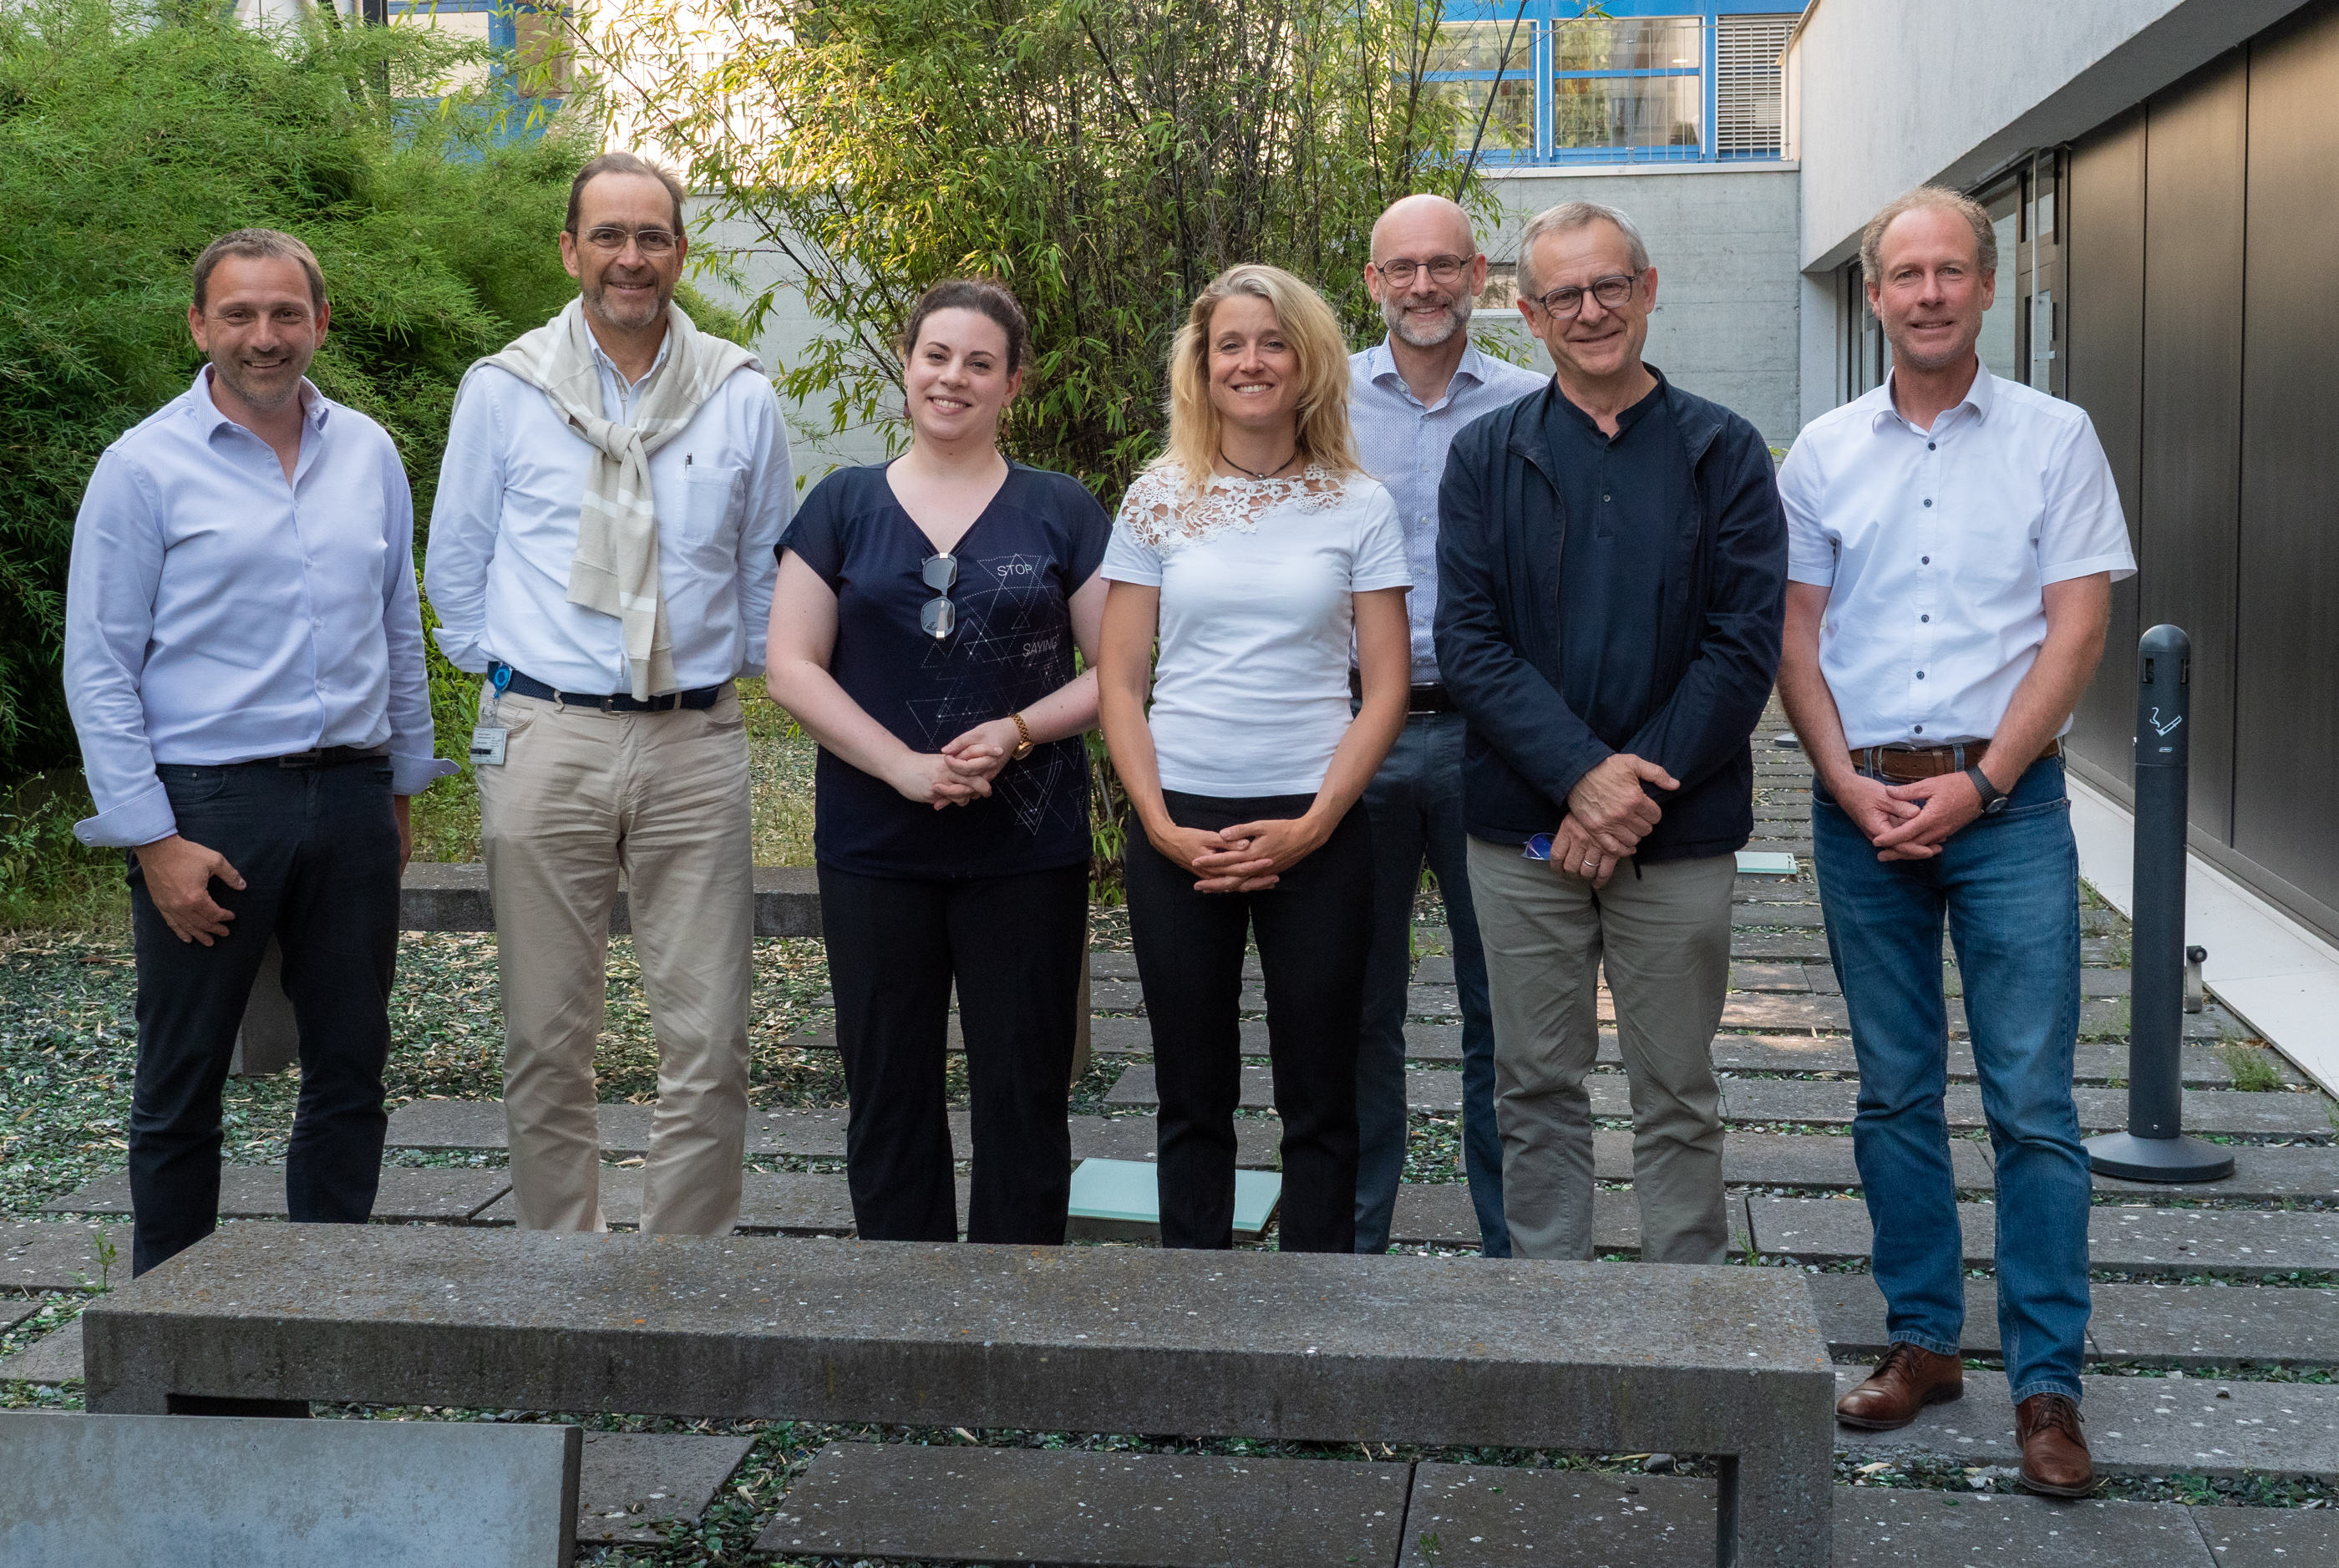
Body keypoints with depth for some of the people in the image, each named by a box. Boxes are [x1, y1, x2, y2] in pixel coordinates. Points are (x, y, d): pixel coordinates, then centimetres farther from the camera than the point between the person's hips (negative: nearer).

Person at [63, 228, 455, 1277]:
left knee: (350, 1074, 10)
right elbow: (99, 669, -5)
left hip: (352, 803, 4)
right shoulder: (145, 466, -4)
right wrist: (154, 840, -11)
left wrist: (403, 787, 15)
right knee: (183, 1085, 7)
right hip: (208, 806, -4)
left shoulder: (370, 454, 9)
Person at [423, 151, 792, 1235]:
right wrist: (509, 672, 11)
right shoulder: (504, 389, 5)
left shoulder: (740, 397, 8)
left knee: (709, 1046, -1)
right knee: (546, 1044, 4)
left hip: (695, 744, 1)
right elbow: (454, 561, 13)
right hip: (545, 740, 0)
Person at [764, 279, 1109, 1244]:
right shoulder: (843, 506, 6)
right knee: (889, 1090, 8)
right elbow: (793, 668, 0)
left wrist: (1021, 731, -15)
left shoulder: (1062, 512, 5)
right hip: (873, 847, 1)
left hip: (1027, 848, -1)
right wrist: (905, 766, -13)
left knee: (1022, 1089, 4)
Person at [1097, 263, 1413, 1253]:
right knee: (1193, 1097, 9)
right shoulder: (1158, 502, 4)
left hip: (1316, 830, -1)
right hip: (1178, 830, 1)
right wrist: (1163, 828, -8)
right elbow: (1118, 682, 3)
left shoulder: (1359, 506, 2)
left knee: (1319, 1098, 5)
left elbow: (1387, 687, 0)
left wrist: (1310, 827, -10)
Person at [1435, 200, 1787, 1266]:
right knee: (1536, 1095, 9)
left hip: (1680, 836, -1)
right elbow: (1468, 641, -3)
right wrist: (1582, 774, -16)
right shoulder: (1487, 456, 6)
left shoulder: (1724, 454, 4)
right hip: (1523, 829, 1)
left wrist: (1637, 794, -13)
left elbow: (1745, 646, -4)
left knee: (1677, 1100, 7)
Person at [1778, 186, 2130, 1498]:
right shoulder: (1824, 454, 9)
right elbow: (1796, 638, 8)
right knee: (1895, 1093, 10)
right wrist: (1852, 787, -5)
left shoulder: (2055, 438, 2)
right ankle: (1925, 1342, 21)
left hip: (2005, 801, -3)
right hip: (1861, 806, 3)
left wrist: (1974, 784, -12)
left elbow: (2076, 632, -3)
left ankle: (2049, 1386, 4)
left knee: (2033, 1102, -4)